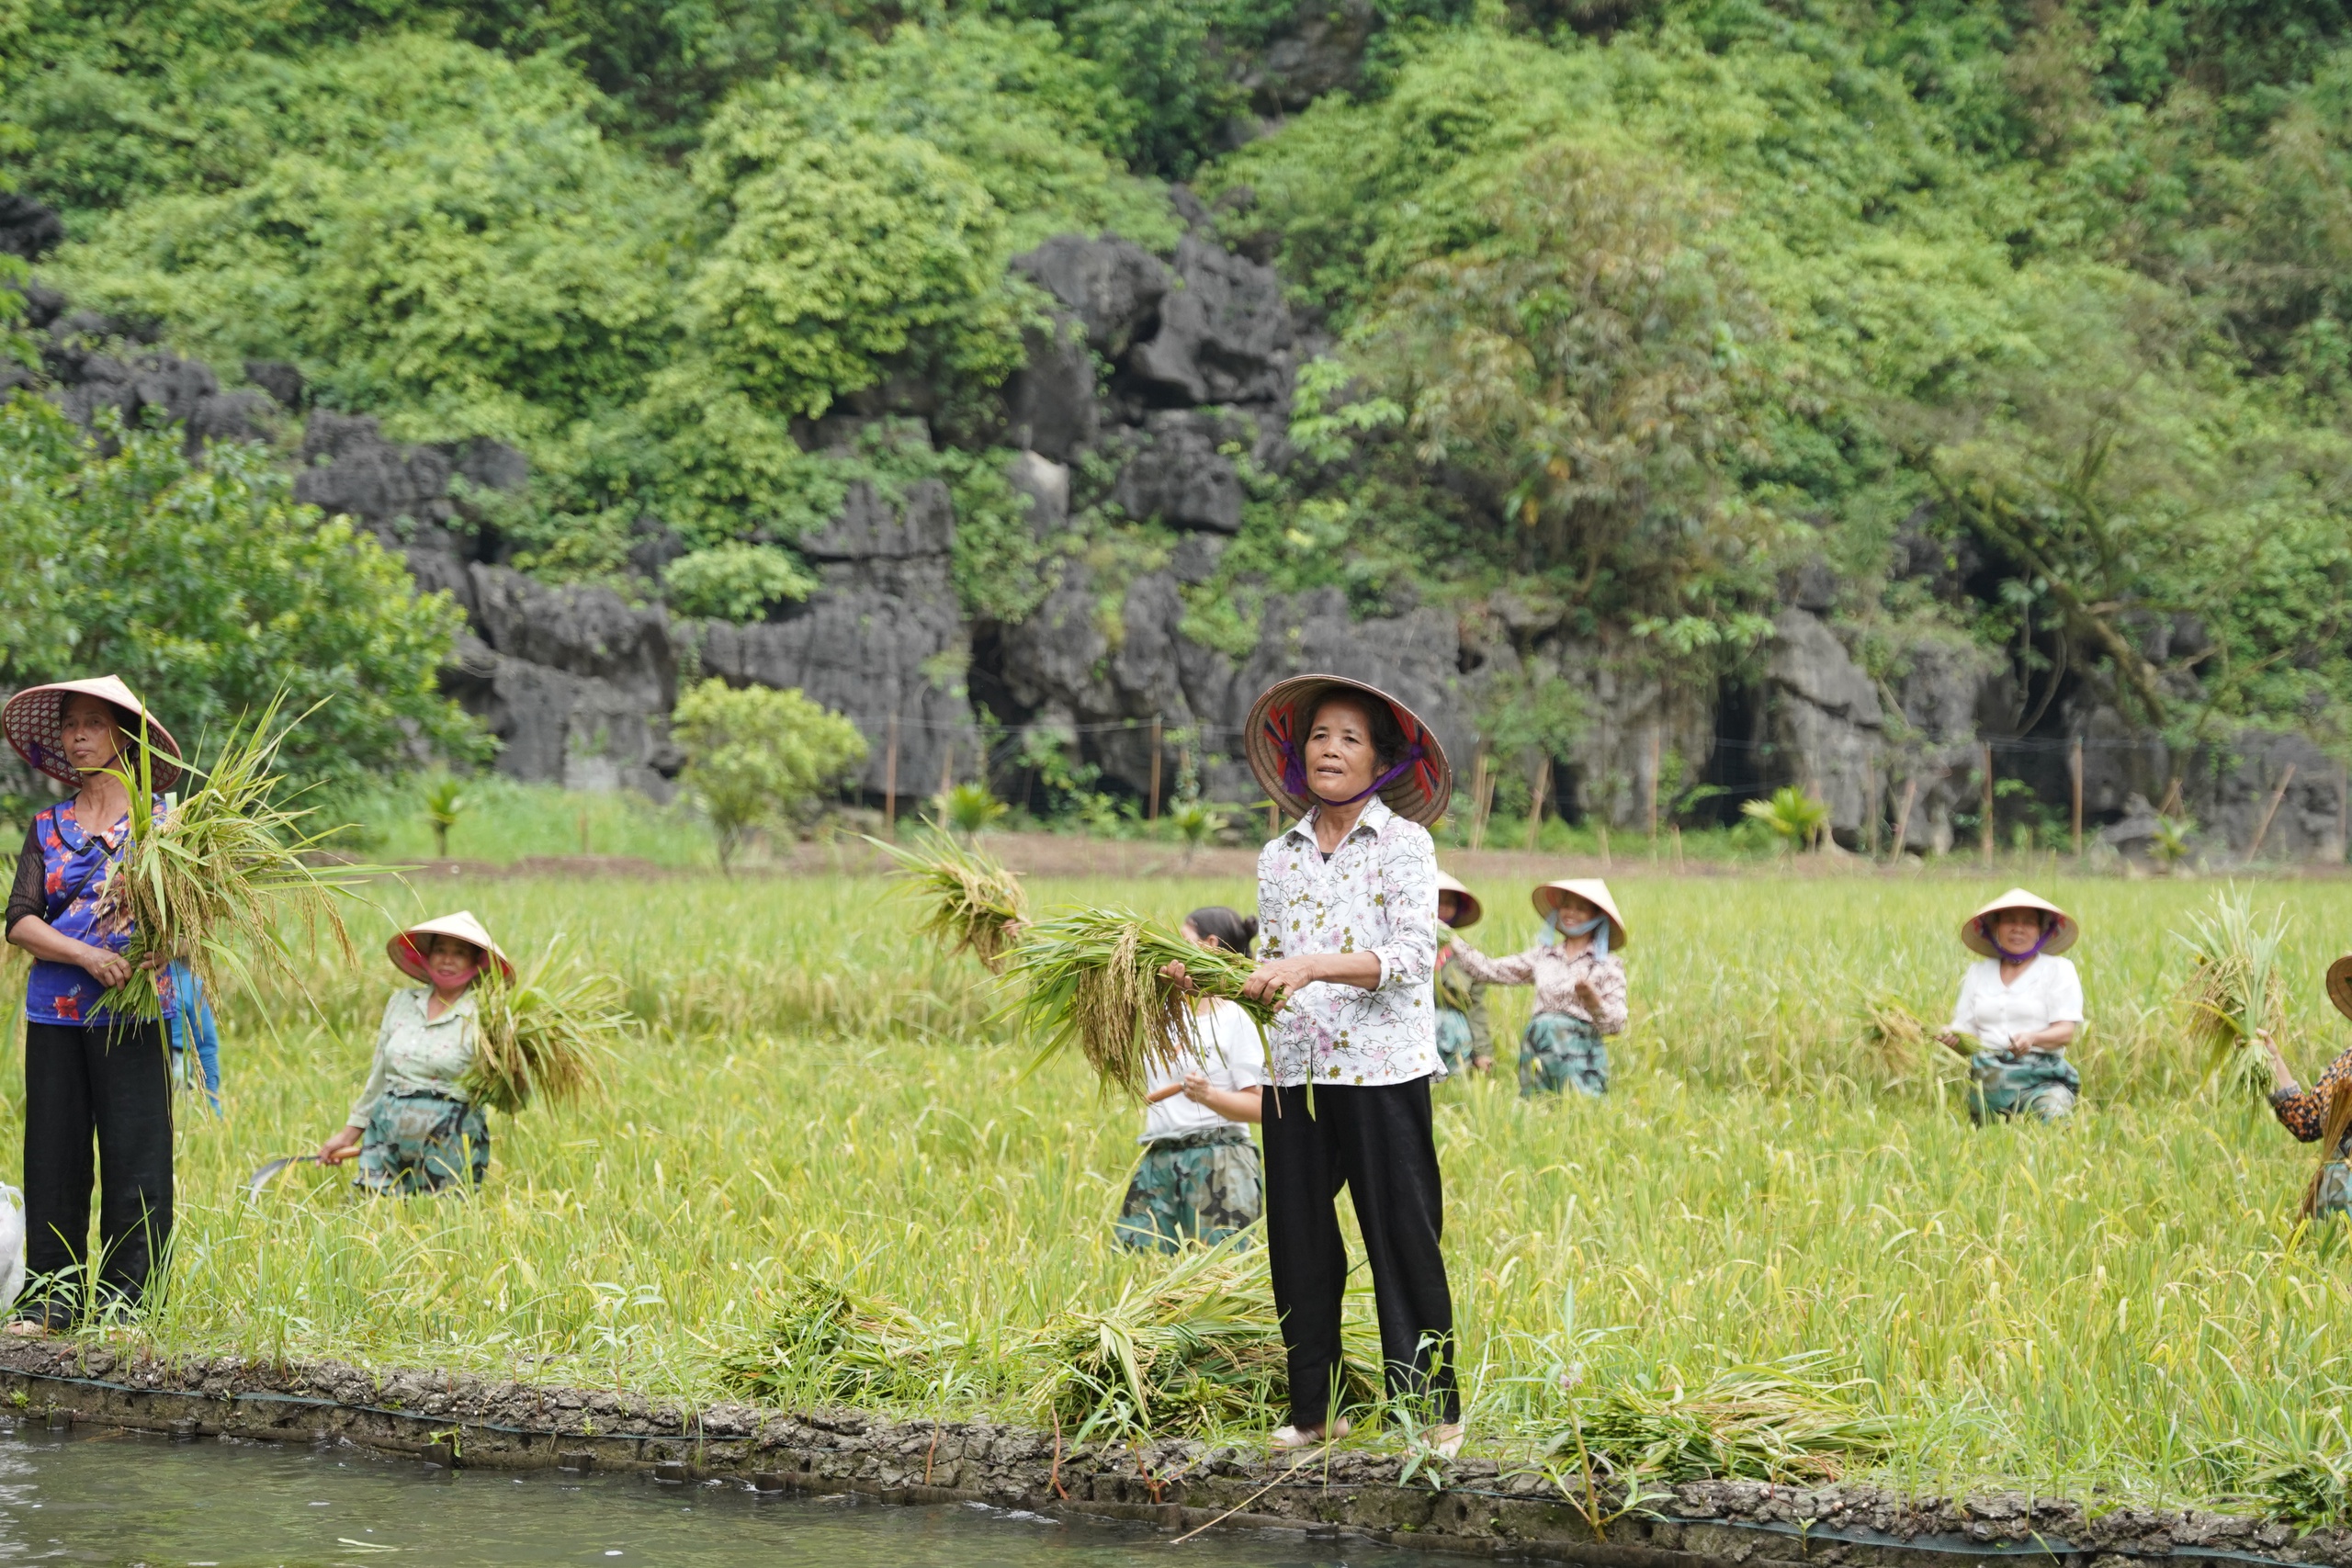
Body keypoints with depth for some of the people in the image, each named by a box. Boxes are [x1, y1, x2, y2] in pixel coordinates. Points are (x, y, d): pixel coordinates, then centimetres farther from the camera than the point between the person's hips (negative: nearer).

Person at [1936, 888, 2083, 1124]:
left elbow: (2066, 1032, -3)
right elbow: (1965, 1028, 14)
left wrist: (2032, 1038, -24)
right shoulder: (1978, 973, 20)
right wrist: (1952, 1037, -11)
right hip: (1987, 1078, 3)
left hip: (2041, 1078, -3)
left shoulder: (2059, 970, 8)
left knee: (2053, 1116, -32)